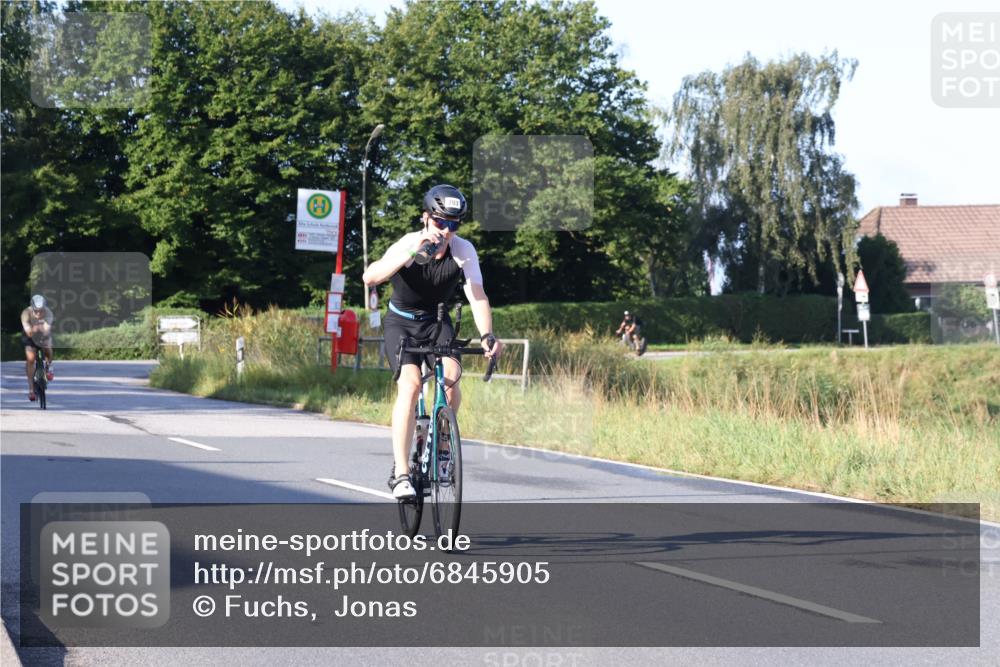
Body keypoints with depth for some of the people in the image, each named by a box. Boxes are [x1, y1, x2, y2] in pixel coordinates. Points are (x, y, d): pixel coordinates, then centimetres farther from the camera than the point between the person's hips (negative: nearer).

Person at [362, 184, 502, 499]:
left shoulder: (464, 250, -18)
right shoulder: (408, 244, -25)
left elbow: (477, 296, -24)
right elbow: (370, 277, -41)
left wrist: (487, 335, -41)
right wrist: (411, 254, -55)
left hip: (436, 320, 3)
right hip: (400, 322, -3)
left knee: (451, 374, -24)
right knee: (410, 385, -24)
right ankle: (401, 473, -23)